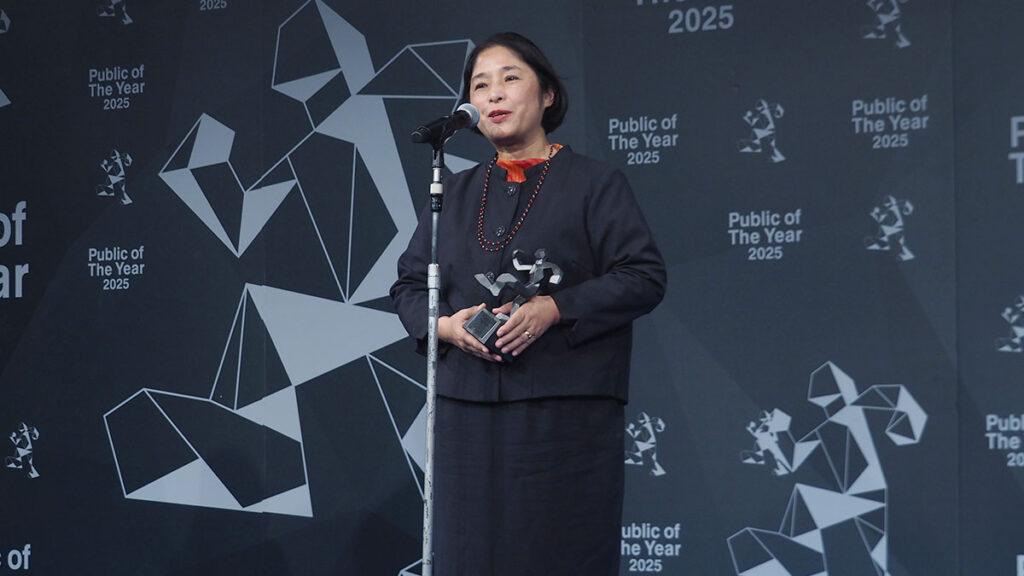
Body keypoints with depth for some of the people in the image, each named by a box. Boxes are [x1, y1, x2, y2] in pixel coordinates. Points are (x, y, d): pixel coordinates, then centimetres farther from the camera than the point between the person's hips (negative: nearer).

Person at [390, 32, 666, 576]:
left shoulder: (595, 183, 4)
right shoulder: (454, 193, 17)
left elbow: (644, 277, -5)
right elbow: (409, 285, 17)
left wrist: (556, 308, -17)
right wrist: (445, 324, -5)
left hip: (567, 413, -4)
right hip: (469, 413, 4)